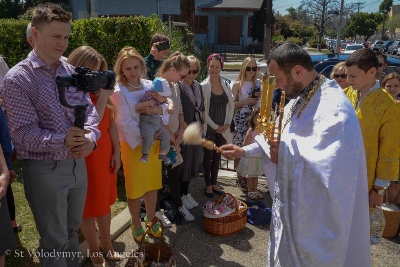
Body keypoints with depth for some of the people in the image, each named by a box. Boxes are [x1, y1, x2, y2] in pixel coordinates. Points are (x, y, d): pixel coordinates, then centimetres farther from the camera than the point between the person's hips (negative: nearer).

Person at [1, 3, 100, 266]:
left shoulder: (72, 72, 6)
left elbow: (89, 109, 2)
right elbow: (22, 132, -16)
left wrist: (91, 138, -19)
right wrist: (62, 141, -31)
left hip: (77, 165, 5)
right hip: (45, 170, -5)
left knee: (72, 232, 23)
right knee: (55, 241, 11)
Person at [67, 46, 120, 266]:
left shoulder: (98, 92, 4)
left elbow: (111, 124, 8)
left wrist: (116, 152, 3)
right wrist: (102, 98, -24)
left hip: (105, 155, 6)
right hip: (83, 159, -6)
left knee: (104, 201, 18)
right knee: (87, 206, 10)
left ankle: (106, 243, 36)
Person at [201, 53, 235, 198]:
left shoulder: (226, 84, 3)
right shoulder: (204, 86, -10)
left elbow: (231, 104, 7)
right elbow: (203, 109, -11)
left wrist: (227, 123, -3)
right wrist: (215, 126, -12)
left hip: (223, 128, 4)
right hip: (209, 128, -4)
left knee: (217, 156, 14)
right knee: (208, 156, 8)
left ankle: (214, 183, 28)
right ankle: (208, 185, 22)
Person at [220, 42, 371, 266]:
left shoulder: (334, 108, -27)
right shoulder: (299, 99, 5)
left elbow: (328, 163, -38)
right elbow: (283, 140, 16)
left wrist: (283, 155, -23)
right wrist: (245, 151, 11)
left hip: (319, 213, -9)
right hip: (295, 203, 9)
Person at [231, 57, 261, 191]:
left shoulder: (258, 83, 11)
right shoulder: (238, 84, -3)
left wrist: (261, 96, 0)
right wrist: (246, 101, -15)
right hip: (241, 120, -4)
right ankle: (239, 178, 15)